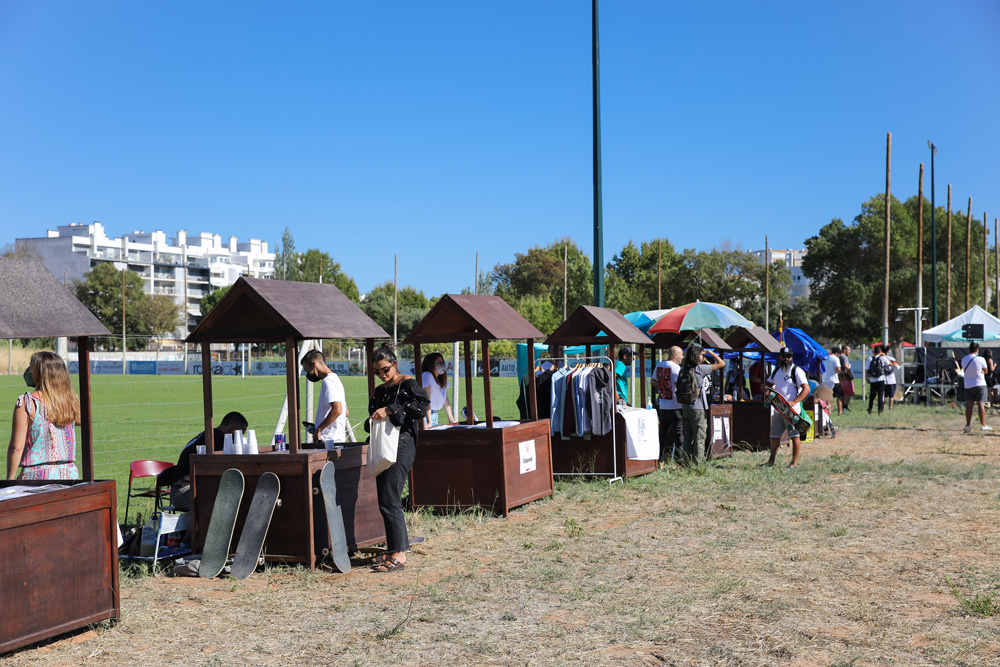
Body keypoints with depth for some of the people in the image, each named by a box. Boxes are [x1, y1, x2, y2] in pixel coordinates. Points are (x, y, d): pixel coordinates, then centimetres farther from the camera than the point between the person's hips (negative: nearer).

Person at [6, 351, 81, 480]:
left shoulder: (26, 403, -7)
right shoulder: (72, 401, 3)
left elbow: (16, 447, -8)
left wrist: (10, 480, 1)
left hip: (38, 475, -4)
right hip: (70, 474, 4)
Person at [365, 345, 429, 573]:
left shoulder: (407, 384, -4)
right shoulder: (379, 391, 19)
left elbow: (422, 405, -22)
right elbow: (372, 419, 26)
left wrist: (389, 411, -22)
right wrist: (373, 422, 1)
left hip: (401, 445, -8)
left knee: (390, 501, -12)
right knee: (385, 503, 9)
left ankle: (399, 555, -8)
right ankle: (393, 550, 17)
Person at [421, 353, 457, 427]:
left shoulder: (442, 378, 8)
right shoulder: (427, 375, -14)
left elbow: (445, 400, 12)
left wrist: (451, 420, 8)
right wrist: (429, 422, -24)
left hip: (434, 414, 7)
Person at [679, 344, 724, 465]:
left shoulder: (683, 369, 6)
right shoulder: (700, 368, -11)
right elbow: (721, 363, -7)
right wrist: (711, 353, 4)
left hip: (685, 408, 6)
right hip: (698, 408, -6)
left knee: (687, 437, 10)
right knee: (699, 437, 0)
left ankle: (688, 462, 13)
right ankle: (697, 463, -1)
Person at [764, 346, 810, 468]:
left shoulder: (797, 371, -7)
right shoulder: (776, 370, 14)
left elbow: (806, 389, -14)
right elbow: (768, 384, 28)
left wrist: (794, 402, -24)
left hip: (791, 409, -7)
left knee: (794, 436, -2)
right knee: (775, 436, 7)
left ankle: (794, 462, 4)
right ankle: (771, 461, 10)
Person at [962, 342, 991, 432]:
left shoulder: (964, 359, 3)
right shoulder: (981, 359, -10)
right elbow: (985, 371, 3)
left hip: (968, 385, 4)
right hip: (980, 384, -4)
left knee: (969, 405, 3)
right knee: (981, 404, -3)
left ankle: (968, 425, 3)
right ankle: (983, 425, -5)